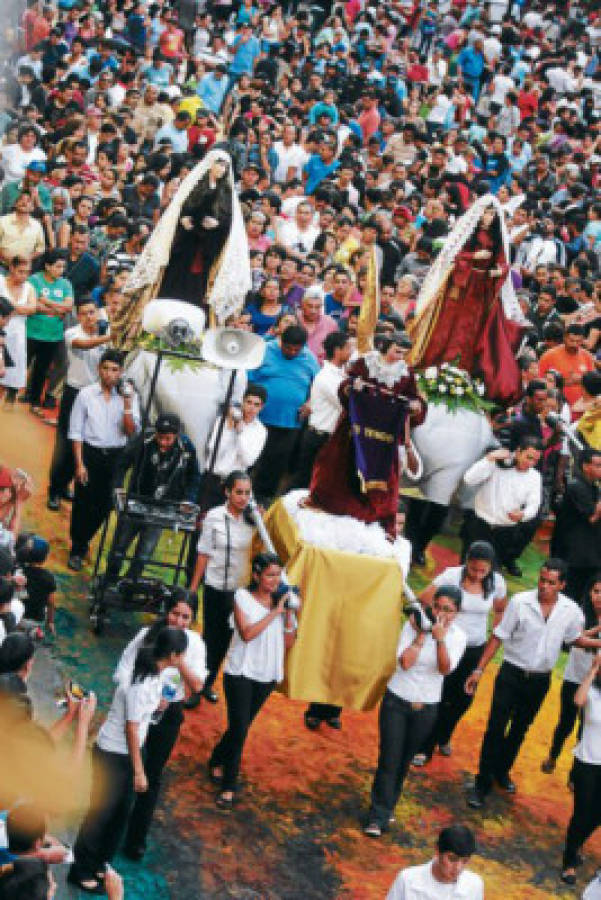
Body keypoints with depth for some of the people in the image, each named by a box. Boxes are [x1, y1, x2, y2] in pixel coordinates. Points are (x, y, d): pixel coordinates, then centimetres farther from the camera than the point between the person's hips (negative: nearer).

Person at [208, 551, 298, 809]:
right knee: (239, 729, -8)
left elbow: (288, 643, 2)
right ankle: (228, 788, 1)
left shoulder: (282, 600, 3)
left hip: (267, 674, 4)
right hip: (240, 672, -4)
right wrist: (275, 612, -21)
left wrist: (289, 615, -11)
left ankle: (217, 762, 38)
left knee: (241, 727, 15)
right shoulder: (243, 597, -8)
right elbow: (247, 633, -20)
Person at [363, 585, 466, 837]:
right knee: (388, 759, -5)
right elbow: (405, 662, -20)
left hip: (426, 708, 2)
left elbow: (445, 668, -21)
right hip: (397, 700, -2)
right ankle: (378, 817, 2)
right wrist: (421, 635, -21)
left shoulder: (457, 637, -6)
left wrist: (440, 638, -32)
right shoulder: (414, 625, -11)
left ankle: (384, 809, 29)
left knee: (404, 761, 13)